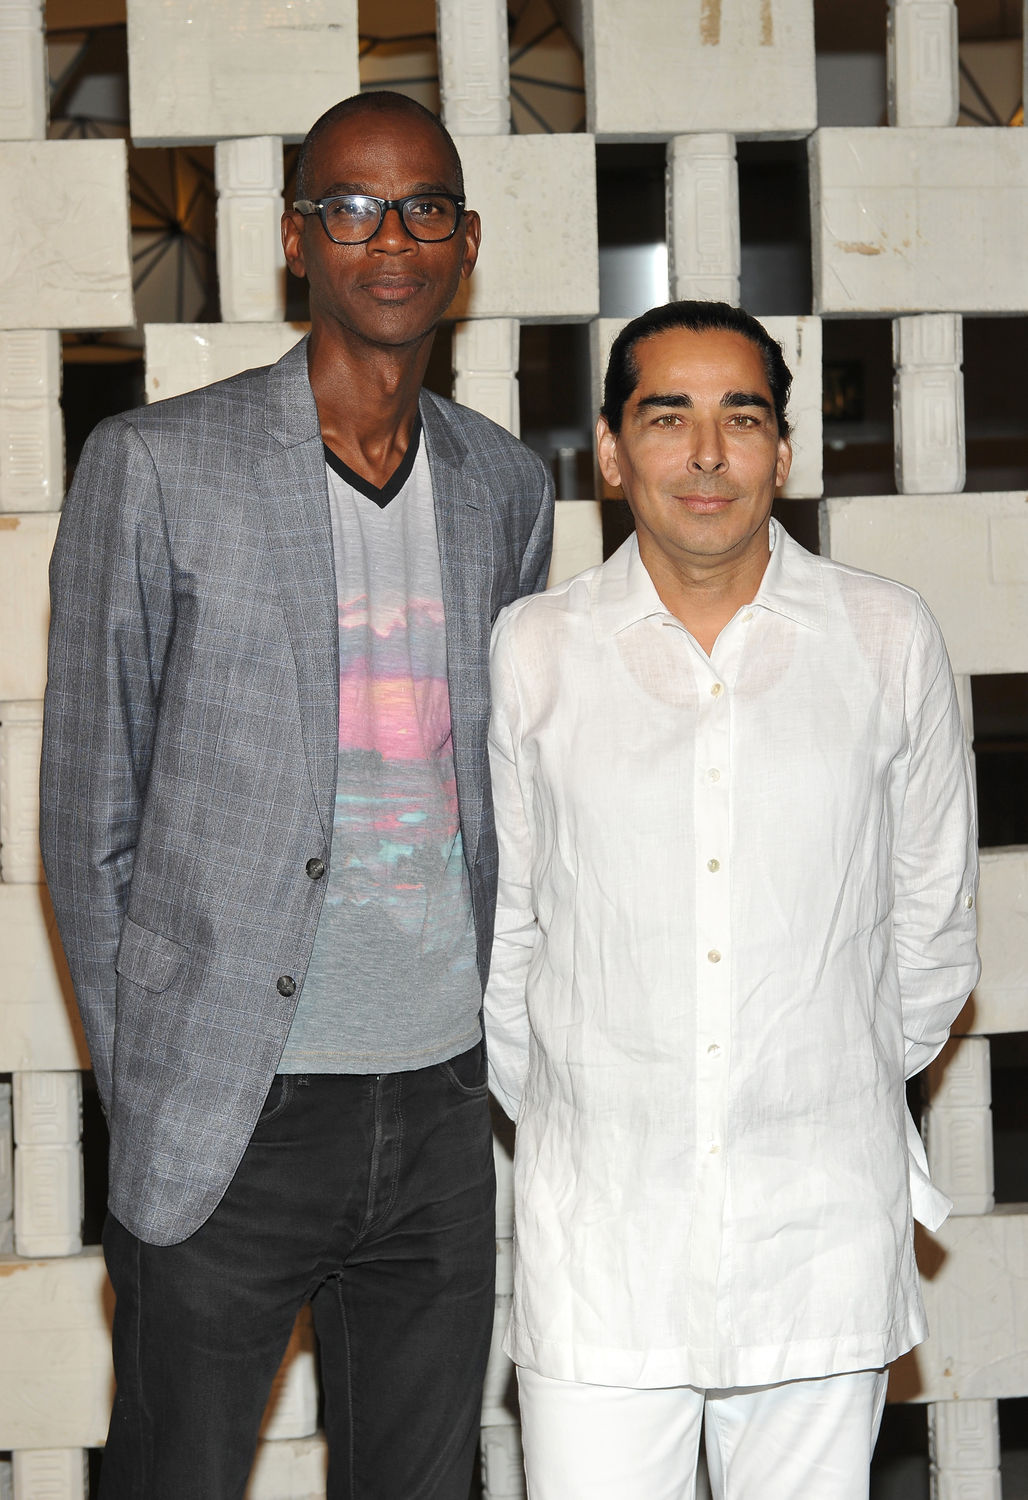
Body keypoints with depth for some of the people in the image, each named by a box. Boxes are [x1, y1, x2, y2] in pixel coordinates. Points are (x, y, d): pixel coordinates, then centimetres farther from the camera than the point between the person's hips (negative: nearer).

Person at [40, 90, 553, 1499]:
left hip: (442, 1108, 4)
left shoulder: (511, 488, 8)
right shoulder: (157, 467, -6)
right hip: (228, 1120, -4)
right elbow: (90, 815, -2)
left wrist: (491, 1048, 10)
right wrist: (143, 1088, -3)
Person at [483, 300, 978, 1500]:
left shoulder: (888, 640, 1)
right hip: (598, 1225, 0)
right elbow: (499, 923, 9)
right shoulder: (532, 651, 0)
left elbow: (929, 923, 11)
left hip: (823, 1224, 1)